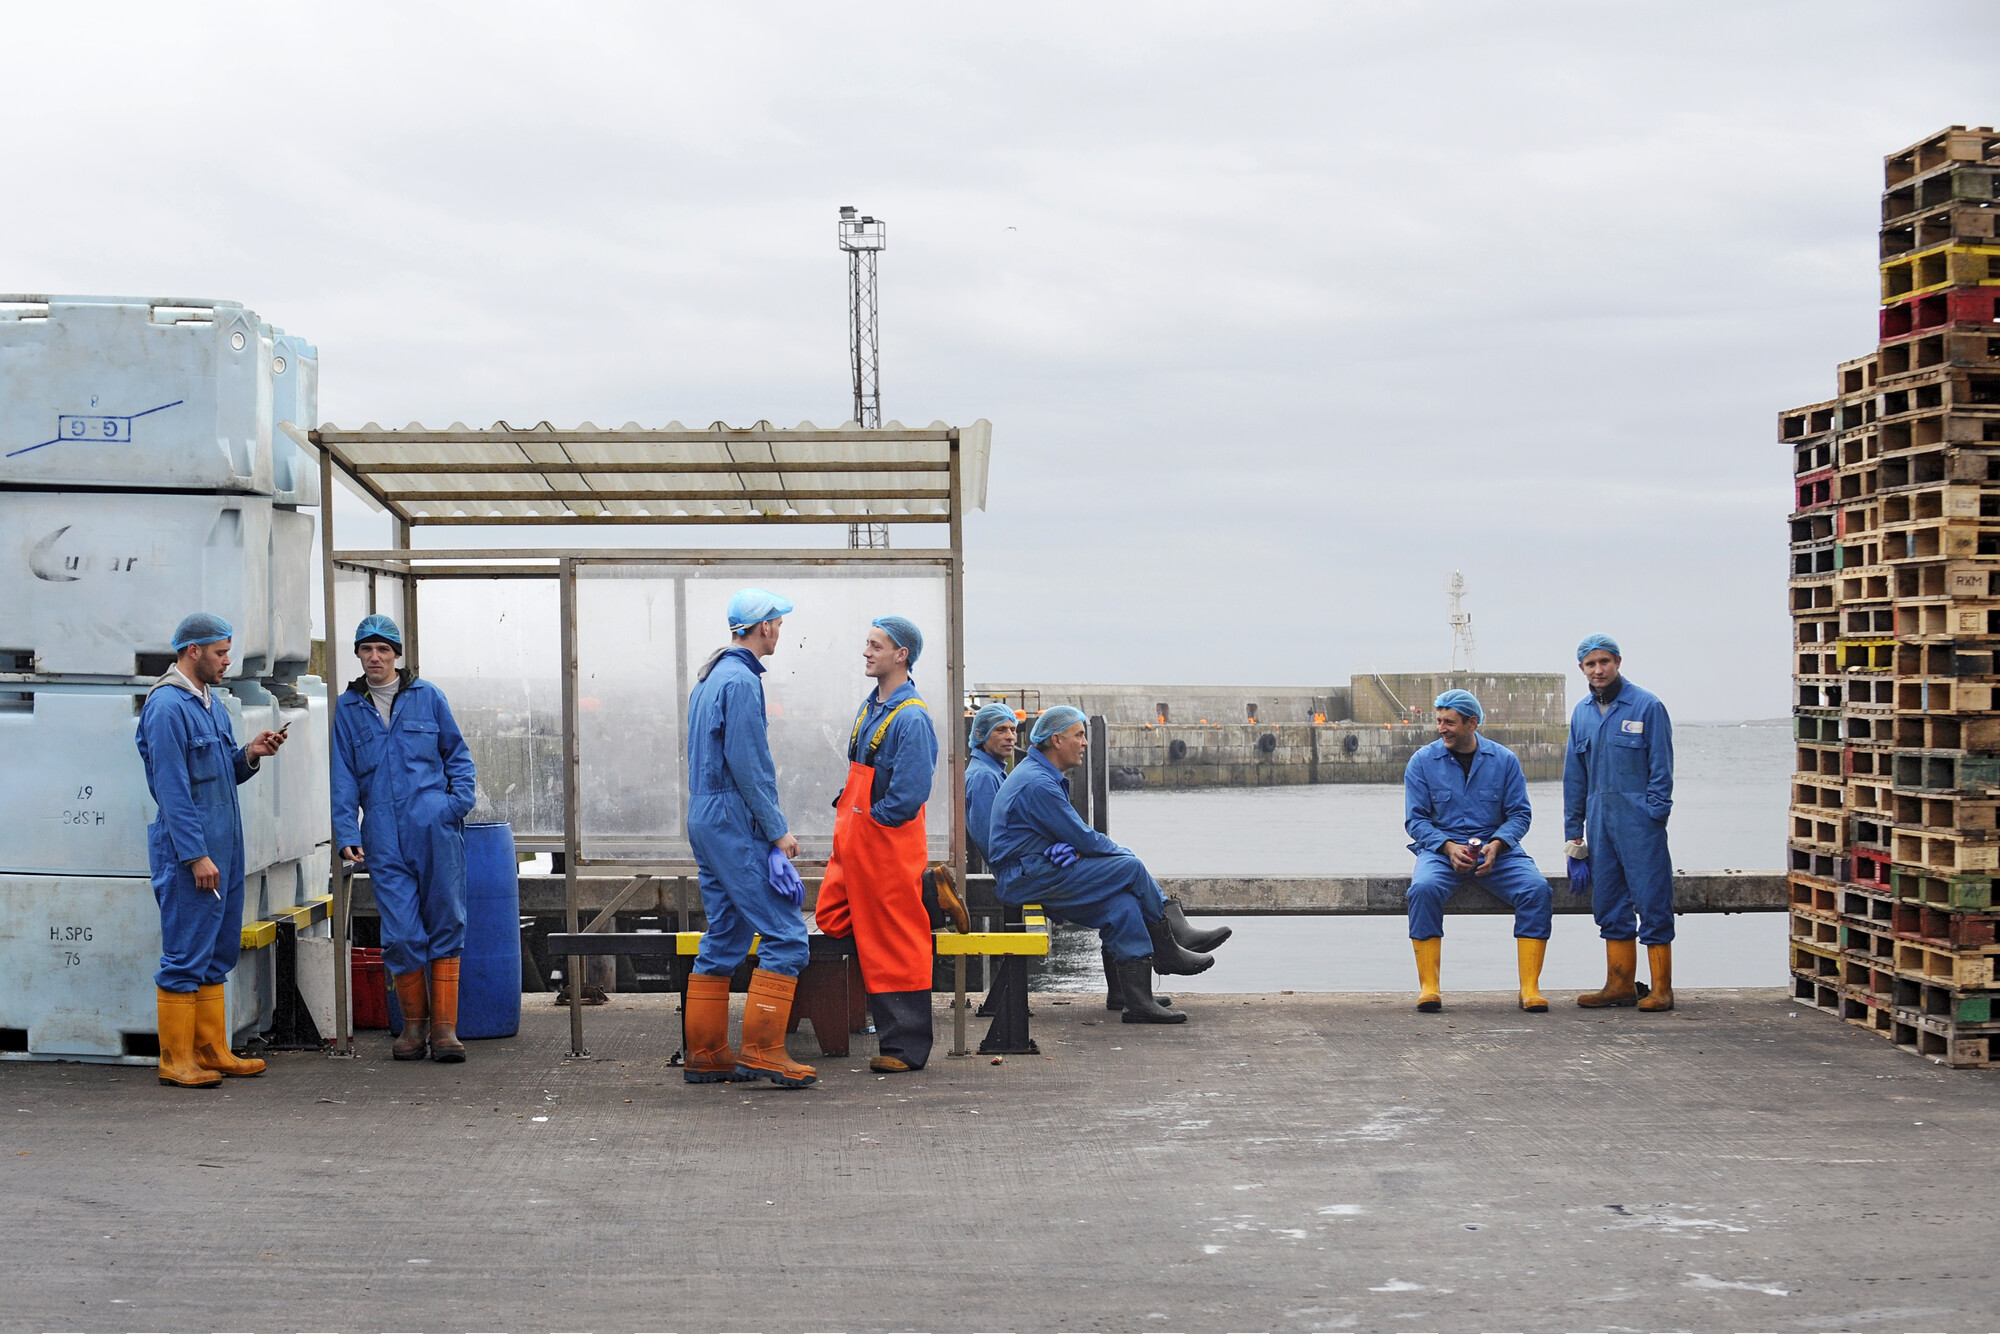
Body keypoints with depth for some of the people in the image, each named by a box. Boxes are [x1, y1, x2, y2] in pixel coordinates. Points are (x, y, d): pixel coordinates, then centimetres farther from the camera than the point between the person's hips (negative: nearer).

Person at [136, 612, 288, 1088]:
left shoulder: (210, 703, 16)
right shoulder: (166, 707, -14)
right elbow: (172, 789, -18)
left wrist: (249, 755, 3)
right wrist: (196, 856, -20)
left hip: (223, 848, 9)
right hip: (188, 850, -9)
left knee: (217, 954, 13)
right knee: (185, 956, -5)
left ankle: (212, 1050, 19)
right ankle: (177, 1060, 1)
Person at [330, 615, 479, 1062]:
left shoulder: (427, 697, 10)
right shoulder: (346, 709, 11)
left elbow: (457, 753, 15)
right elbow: (342, 778, 8)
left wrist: (460, 798, -3)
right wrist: (346, 834, -2)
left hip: (434, 828, 0)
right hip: (383, 837, 0)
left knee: (445, 925, 0)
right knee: (400, 933, -4)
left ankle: (444, 1026, 6)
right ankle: (414, 1023, 13)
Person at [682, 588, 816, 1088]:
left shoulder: (709, 678, 18)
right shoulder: (741, 680, -13)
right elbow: (747, 762, -18)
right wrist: (778, 830, -14)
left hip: (705, 818, 10)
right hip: (735, 822, -10)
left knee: (724, 939, 12)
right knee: (785, 934, -9)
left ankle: (706, 1054, 14)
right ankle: (762, 1051, -12)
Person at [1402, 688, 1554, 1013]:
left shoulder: (1504, 760, 5)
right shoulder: (1422, 761, 3)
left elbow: (1519, 813, 5)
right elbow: (1416, 819, 1)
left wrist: (1496, 845, -15)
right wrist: (1448, 847, -16)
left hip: (1495, 851, 1)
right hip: (1441, 849, -1)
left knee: (1537, 890, -25)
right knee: (1423, 888, -34)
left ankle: (1530, 988, -21)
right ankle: (1428, 987, -27)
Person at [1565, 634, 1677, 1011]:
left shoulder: (1647, 706, -3)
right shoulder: (1582, 714, 13)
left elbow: (1661, 767, -5)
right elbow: (1574, 775, 18)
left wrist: (1655, 814, -13)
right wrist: (1573, 830, 15)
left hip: (1639, 820, -6)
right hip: (1600, 821, 6)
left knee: (1651, 902, -5)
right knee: (1609, 905, 8)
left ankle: (1661, 989, -2)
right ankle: (1620, 984, 15)